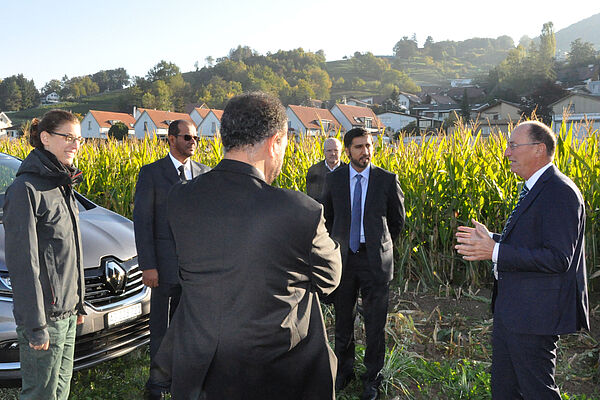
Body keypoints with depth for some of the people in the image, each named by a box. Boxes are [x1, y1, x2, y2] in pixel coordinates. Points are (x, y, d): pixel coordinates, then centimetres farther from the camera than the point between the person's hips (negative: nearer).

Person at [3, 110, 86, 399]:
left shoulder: (62, 185, 11)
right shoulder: (26, 188, -17)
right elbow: (22, 262, -19)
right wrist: (35, 326, -19)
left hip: (67, 310, 8)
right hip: (44, 315, -8)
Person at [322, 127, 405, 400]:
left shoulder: (387, 180, -4)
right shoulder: (334, 180, 1)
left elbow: (397, 219, 9)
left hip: (375, 260, -2)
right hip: (343, 258, 2)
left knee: (375, 325, 6)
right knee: (343, 321, 15)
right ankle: (344, 371, 35)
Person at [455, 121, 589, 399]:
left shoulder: (560, 192, -20)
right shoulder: (535, 189, 12)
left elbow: (558, 258, -26)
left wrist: (495, 252, -26)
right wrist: (490, 240, 10)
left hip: (534, 314, -10)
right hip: (509, 311, 10)